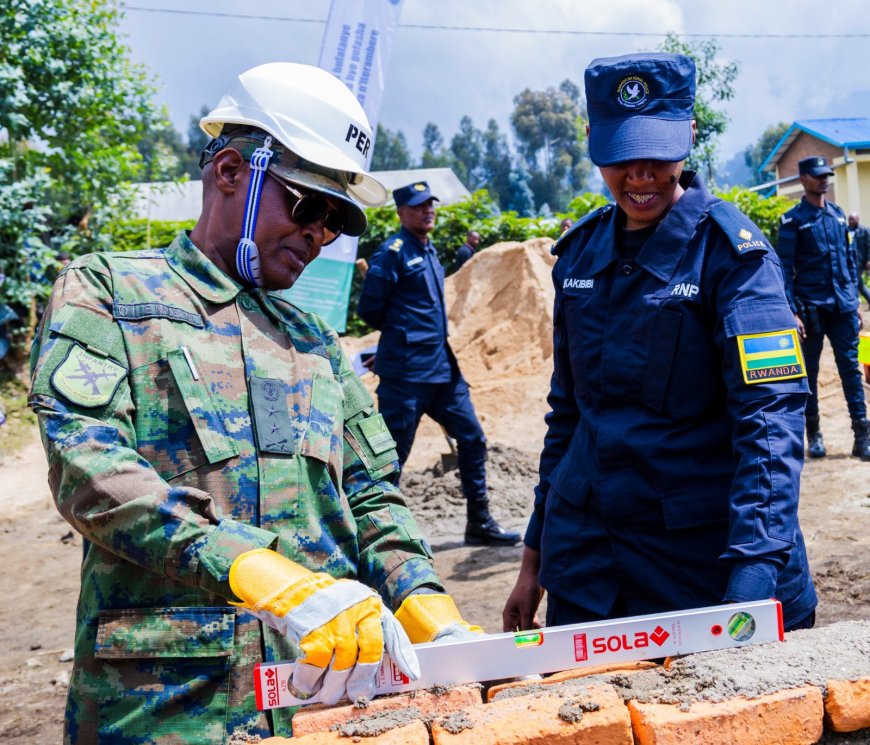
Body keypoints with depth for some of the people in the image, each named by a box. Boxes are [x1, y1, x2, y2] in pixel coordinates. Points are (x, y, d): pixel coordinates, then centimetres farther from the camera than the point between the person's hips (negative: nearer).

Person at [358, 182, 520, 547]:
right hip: (406, 372, -8)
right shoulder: (393, 251, -9)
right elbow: (370, 308, -11)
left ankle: (479, 524, 20)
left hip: (443, 367, 9)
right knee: (392, 452, -2)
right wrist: (400, 331, 3)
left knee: (472, 438, 10)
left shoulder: (429, 252, 16)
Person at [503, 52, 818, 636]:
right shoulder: (581, 252, 4)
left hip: (705, 560, -4)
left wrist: (754, 577, -33)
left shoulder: (729, 247, -12)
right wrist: (534, 562, 11)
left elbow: (771, 414, -21)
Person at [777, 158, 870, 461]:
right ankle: (813, 433, 16)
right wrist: (791, 311, -14)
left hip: (843, 307, 4)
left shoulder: (838, 214, 12)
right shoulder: (793, 220, -3)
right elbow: (785, 269, -7)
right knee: (810, 371, 5)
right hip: (811, 308, -4)